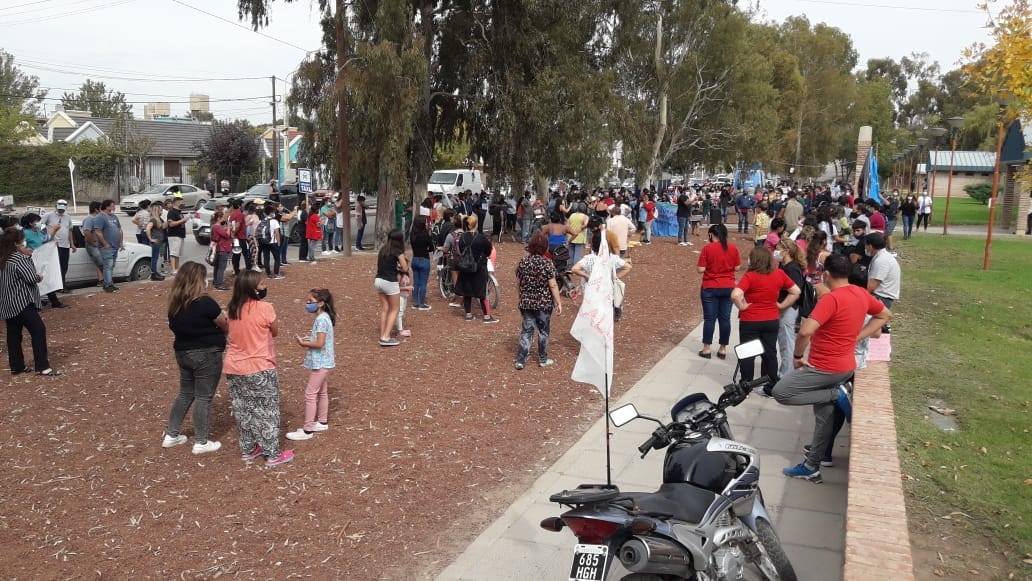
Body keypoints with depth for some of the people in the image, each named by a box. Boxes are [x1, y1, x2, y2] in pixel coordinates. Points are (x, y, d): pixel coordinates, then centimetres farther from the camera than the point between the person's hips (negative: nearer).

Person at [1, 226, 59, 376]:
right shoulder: (18, 258, -15)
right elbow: (31, 278, -19)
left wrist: (27, 257, 5)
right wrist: (39, 277, 2)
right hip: (21, 302, -9)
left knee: (13, 335, 11)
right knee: (38, 330, -8)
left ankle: (17, 366, 16)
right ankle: (42, 367, -11)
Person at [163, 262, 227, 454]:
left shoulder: (174, 303, 2)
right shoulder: (205, 303, -19)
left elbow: (175, 326, 10)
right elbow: (226, 326, -10)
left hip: (183, 352, 7)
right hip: (206, 354, -7)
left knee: (185, 394, 21)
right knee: (203, 397, 2)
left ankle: (171, 435, 28)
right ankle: (201, 442, 10)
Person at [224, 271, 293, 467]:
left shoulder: (233, 308, 1)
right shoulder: (265, 308, -18)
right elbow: (275, 331, -3)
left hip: (233, 367, 6)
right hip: (259, 369, -6)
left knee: (243, 410, 17)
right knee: (267, 411, 6)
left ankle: (248, 449, 30)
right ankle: (273, 454, 14)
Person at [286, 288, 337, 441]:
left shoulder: (321, 319, -21)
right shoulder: (324, 317, 9)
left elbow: (320, 344, -25)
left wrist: (303, 343, -14)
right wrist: (308, 339, 3)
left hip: (320, 363, -10)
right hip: (323, 362, 10)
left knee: (310, 394, -6)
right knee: (322, 392, 18)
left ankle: (307, 430, -2)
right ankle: (322, 422, 30)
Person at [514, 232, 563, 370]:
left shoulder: (523, 262, -3)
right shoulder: (547, 263, -14)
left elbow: (519, 283, 5)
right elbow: (553, 285, -13)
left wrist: (521, 299, 19)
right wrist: (558, 303, -4)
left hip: (526, 302, 3)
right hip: (544, 303, -3)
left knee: (526, 331, 10)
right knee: (543, 331, 13)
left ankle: (520, 360, 7)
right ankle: (543, 359, 24)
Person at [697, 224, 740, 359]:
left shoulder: (707, 248, -11)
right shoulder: (733, 248, -2)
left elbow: (701, 270, -12)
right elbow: (737, 267, 5)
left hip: (710, 288, -3)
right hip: (728, 287, 3)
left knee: (709, 318, 4)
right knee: (725, 318, 8)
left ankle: (706, 349, 8)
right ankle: (723, 349, 14)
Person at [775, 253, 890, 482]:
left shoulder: (831, 299, -24)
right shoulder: (862, 294, 2)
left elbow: (805, 331, -31)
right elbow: (885, 315, 20)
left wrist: (798, 356, -13)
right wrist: (857, 336, 10)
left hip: (825, 368, -9)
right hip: (844, 366, 9)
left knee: (780, 392, -5)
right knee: (824, 414, 15)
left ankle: (836, 394, -4)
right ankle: (811, 467, 23)